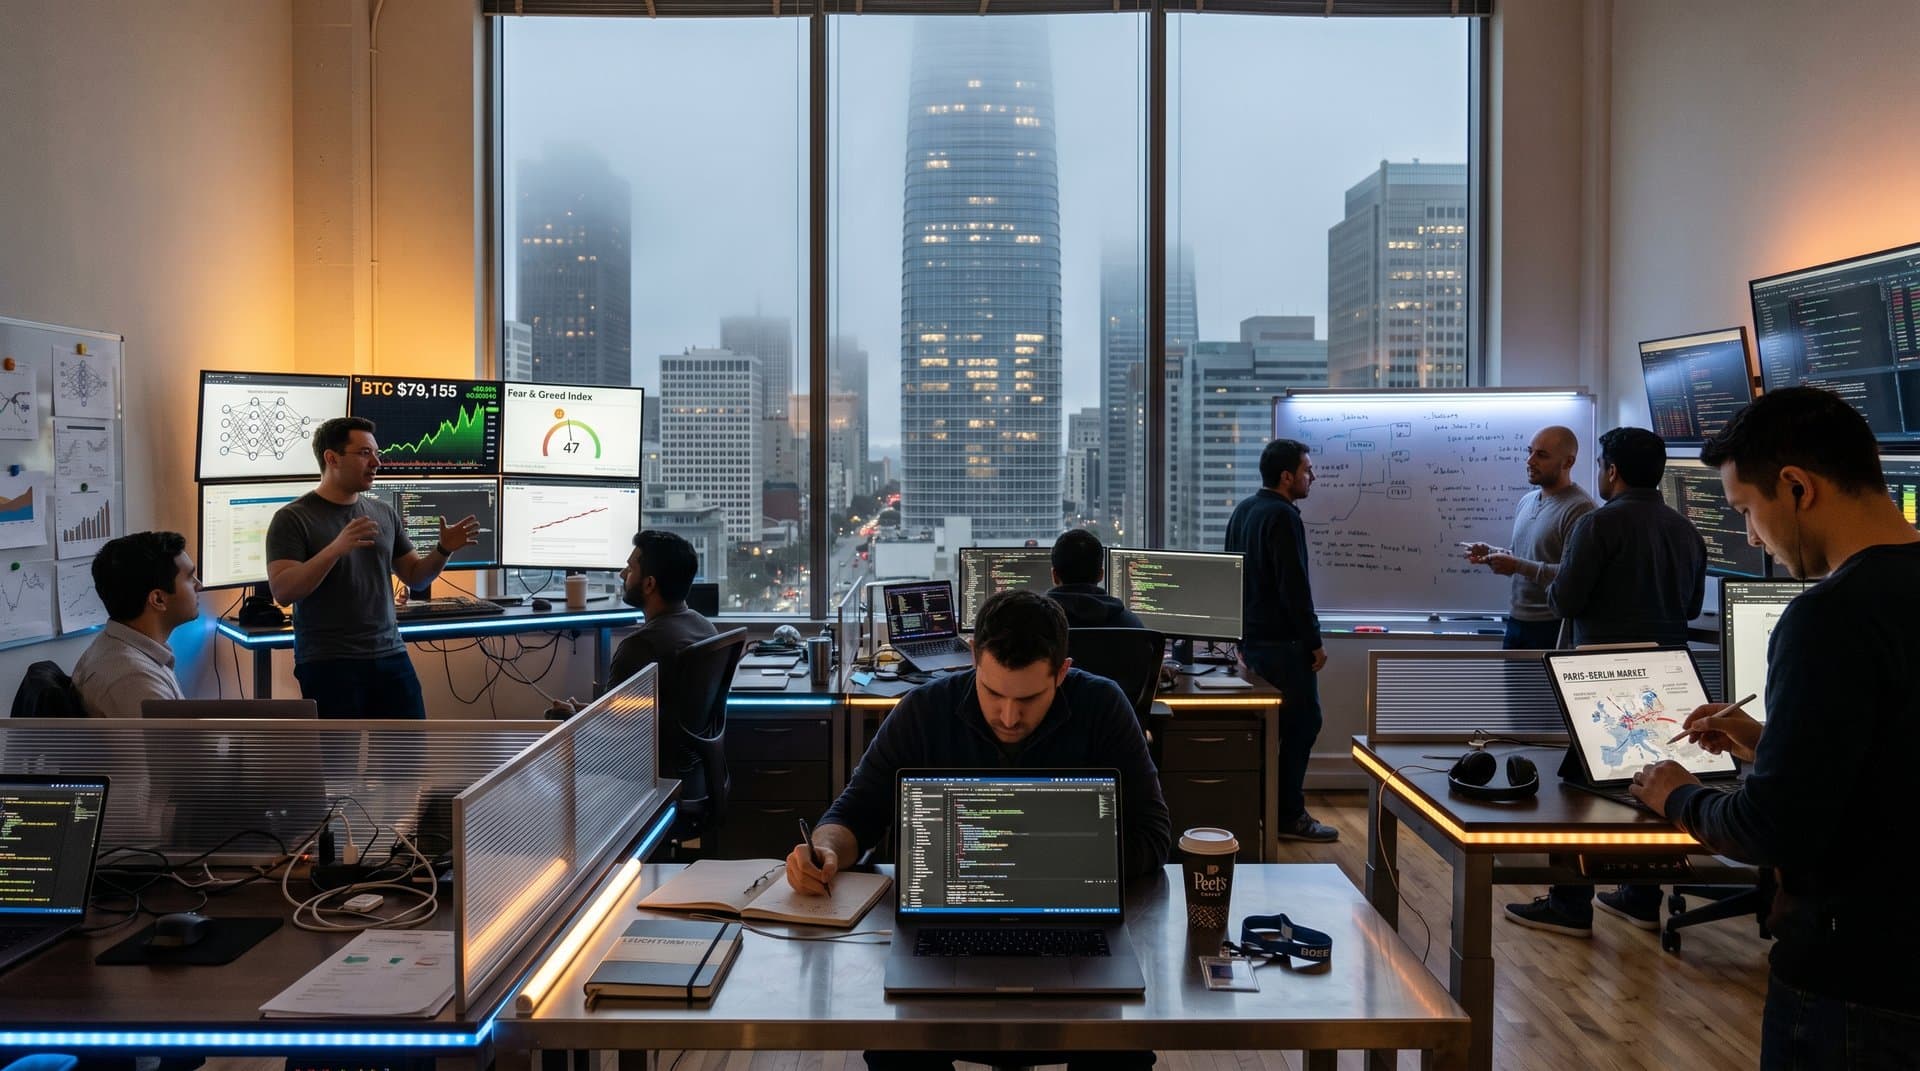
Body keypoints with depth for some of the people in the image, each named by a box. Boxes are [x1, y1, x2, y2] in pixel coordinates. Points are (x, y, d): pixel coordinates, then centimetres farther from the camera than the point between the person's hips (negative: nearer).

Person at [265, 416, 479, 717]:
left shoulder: (384, 514, 10)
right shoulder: (292, 519, -5)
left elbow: (415, 577, 17)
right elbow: (282, 591, -16)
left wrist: (443, 550, -4)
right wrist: (336, 548, -28)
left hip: (391, 656, 5)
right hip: (328, 664, -5)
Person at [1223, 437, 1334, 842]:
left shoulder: (1244, 510, 13)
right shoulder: (1282, 517, -17)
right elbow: (1294, 586, -20)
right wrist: (1314, 641, -14)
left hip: (1251, 636, 10)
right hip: (1282, 641, -10)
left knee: (1272, 724, 15)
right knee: (1304, 721, -4)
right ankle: (1289, 816, -1)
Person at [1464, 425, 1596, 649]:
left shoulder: (1579, 508, -16)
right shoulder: (1527, 500, 13)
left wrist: (1518, 566, -22)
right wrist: (1491, 554, 2)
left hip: (1554, 627, -8)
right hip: (1516, 621, 8)